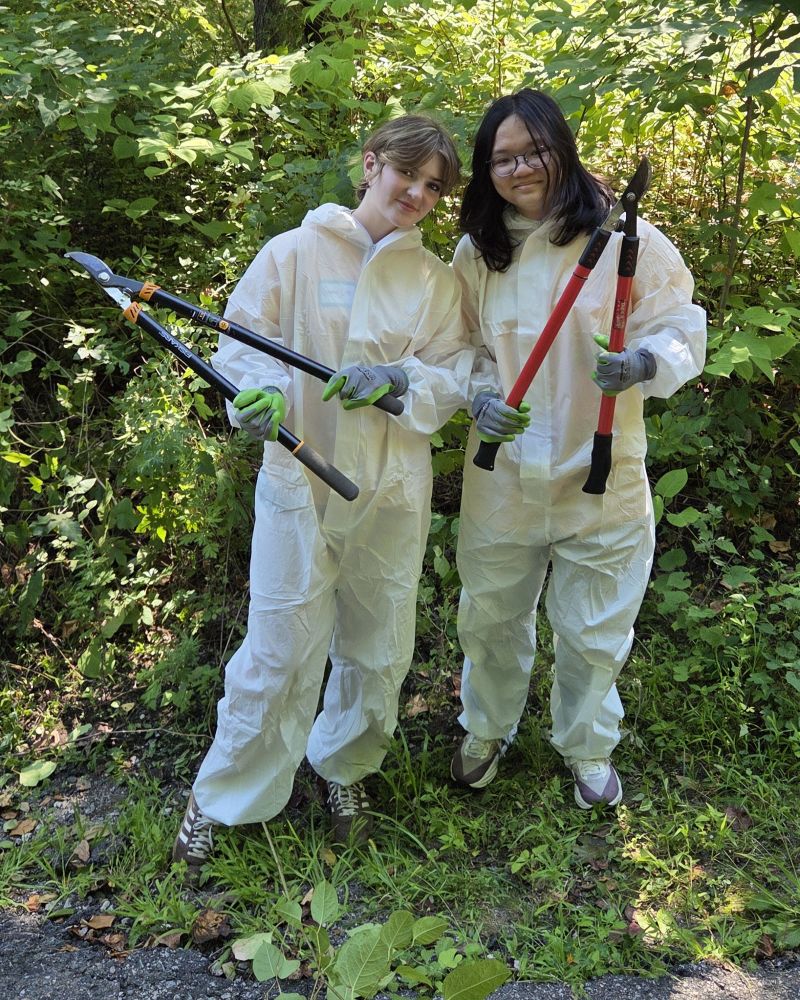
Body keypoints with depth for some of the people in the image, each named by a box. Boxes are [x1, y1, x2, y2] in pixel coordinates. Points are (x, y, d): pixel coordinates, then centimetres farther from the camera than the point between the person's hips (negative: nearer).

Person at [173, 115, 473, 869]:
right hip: (298, 485, -3)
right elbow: (242, 345, -2)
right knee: (280, 650, 1)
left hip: (393, 494, 3)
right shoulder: (294, 254, -4)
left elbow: (456, 379, 0)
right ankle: (222, 798, 24)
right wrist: (261, 390, -24)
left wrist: (401, 379, -20)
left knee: (378, 647, 15)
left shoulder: (437, 282, 4)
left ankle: (345, 765, 43)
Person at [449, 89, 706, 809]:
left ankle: (587, 749, 42)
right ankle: (487, 730, 47)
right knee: (490, 618, 19)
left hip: (602, 479, -2)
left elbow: (682, 332, -7)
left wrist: (642, 363, -28)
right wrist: (480, 397, -11)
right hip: (502, 476, 3)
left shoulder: (626, 237, -10)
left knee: (594, 633, 14)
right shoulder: (475, 252, 1)